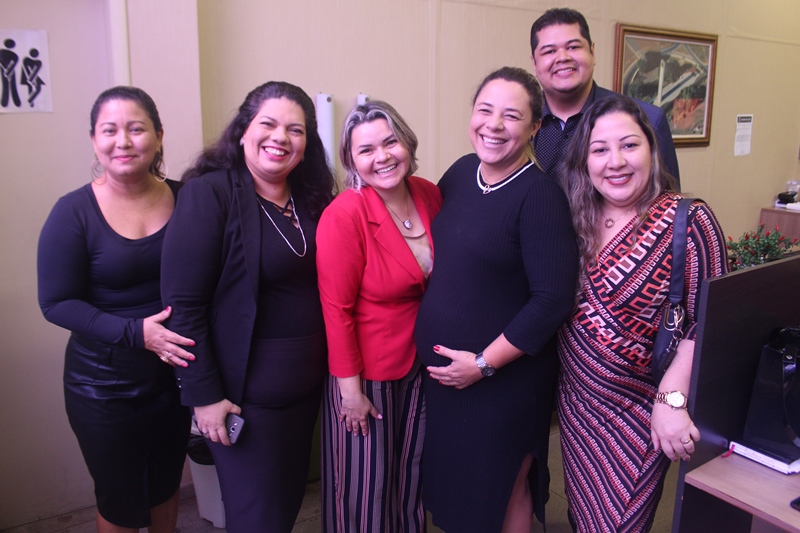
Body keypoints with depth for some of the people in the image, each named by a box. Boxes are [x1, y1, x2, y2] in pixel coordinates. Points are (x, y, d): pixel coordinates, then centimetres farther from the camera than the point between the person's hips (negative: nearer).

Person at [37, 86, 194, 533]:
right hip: (105, 386, -2)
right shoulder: (74, 212, -12)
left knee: (167, 483, 23)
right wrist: (136, 332, -23)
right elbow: (57, 303, -11)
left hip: (176, 375, 3)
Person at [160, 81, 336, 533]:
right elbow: (183, 303, -17)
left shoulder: (313, 199, 2)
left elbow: (324, 286, 8)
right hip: (245, 394, -6)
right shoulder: (209, 194, -15)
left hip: (308, 387, 6)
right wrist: (203, 394, -16)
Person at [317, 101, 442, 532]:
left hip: (420, 365, 6)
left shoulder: (430, 195, -5)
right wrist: (350, 389, -15)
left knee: (410, 477, 22)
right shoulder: (344, 215, -22)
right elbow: (336, 309, -19)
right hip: (366, 371, -5)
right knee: (364, 487, 12)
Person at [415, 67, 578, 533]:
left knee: (502, 493, 15)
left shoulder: (540, 195, -18)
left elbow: (553, 300, -20)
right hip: (441, 369, 6)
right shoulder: (459, 172, 2)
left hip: (504, 377, -6)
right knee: (450, 485, 22)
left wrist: (484, 363, -18)